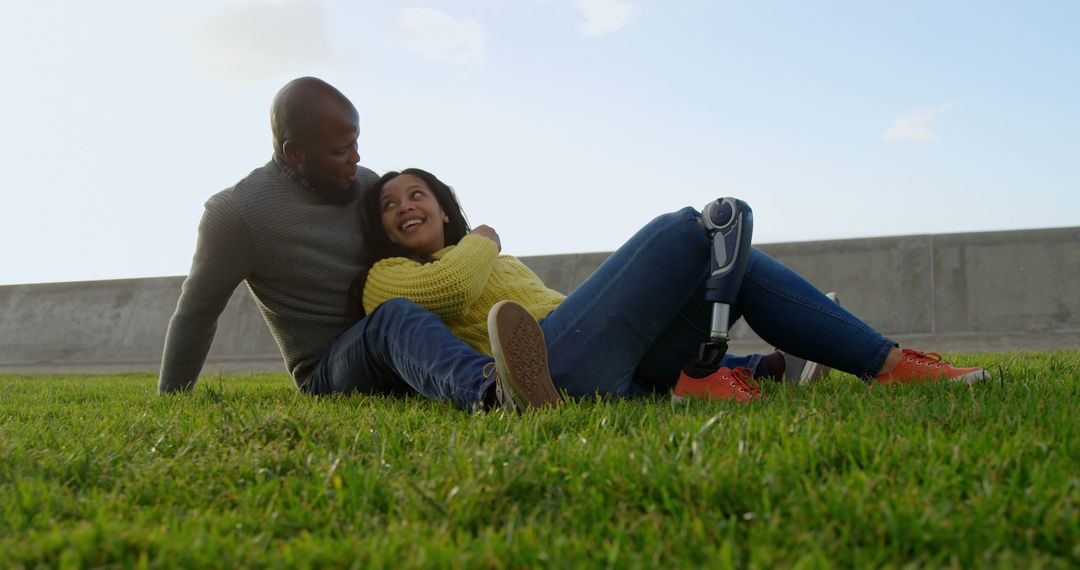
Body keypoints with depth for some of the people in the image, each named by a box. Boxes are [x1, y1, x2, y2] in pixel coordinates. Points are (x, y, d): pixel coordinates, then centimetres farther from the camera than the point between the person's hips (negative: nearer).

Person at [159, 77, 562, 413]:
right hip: (330, 375, -9)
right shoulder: (236, 213, -9)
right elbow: (195, 315, 1)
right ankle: (495, 392, -68)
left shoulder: (367, 185, 7)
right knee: (395, 317, -38)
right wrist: (169, 405, 9)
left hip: (407, 360, 9)